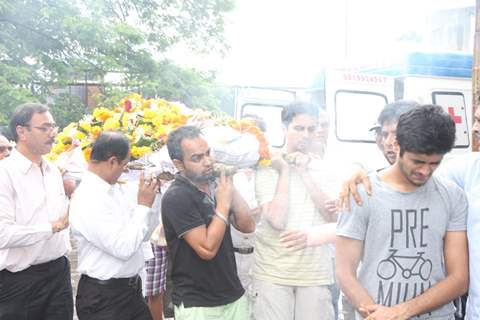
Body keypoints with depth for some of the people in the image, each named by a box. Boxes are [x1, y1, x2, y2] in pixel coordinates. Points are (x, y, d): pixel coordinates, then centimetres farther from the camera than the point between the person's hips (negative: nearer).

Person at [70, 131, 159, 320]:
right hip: (102, 297, -8)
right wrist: (143, 205, -16)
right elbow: (124, 247, -25)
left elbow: (142, 235, 12)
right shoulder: (87, 200, -20)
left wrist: (148, 202, -2)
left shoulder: (114, 189, 6)